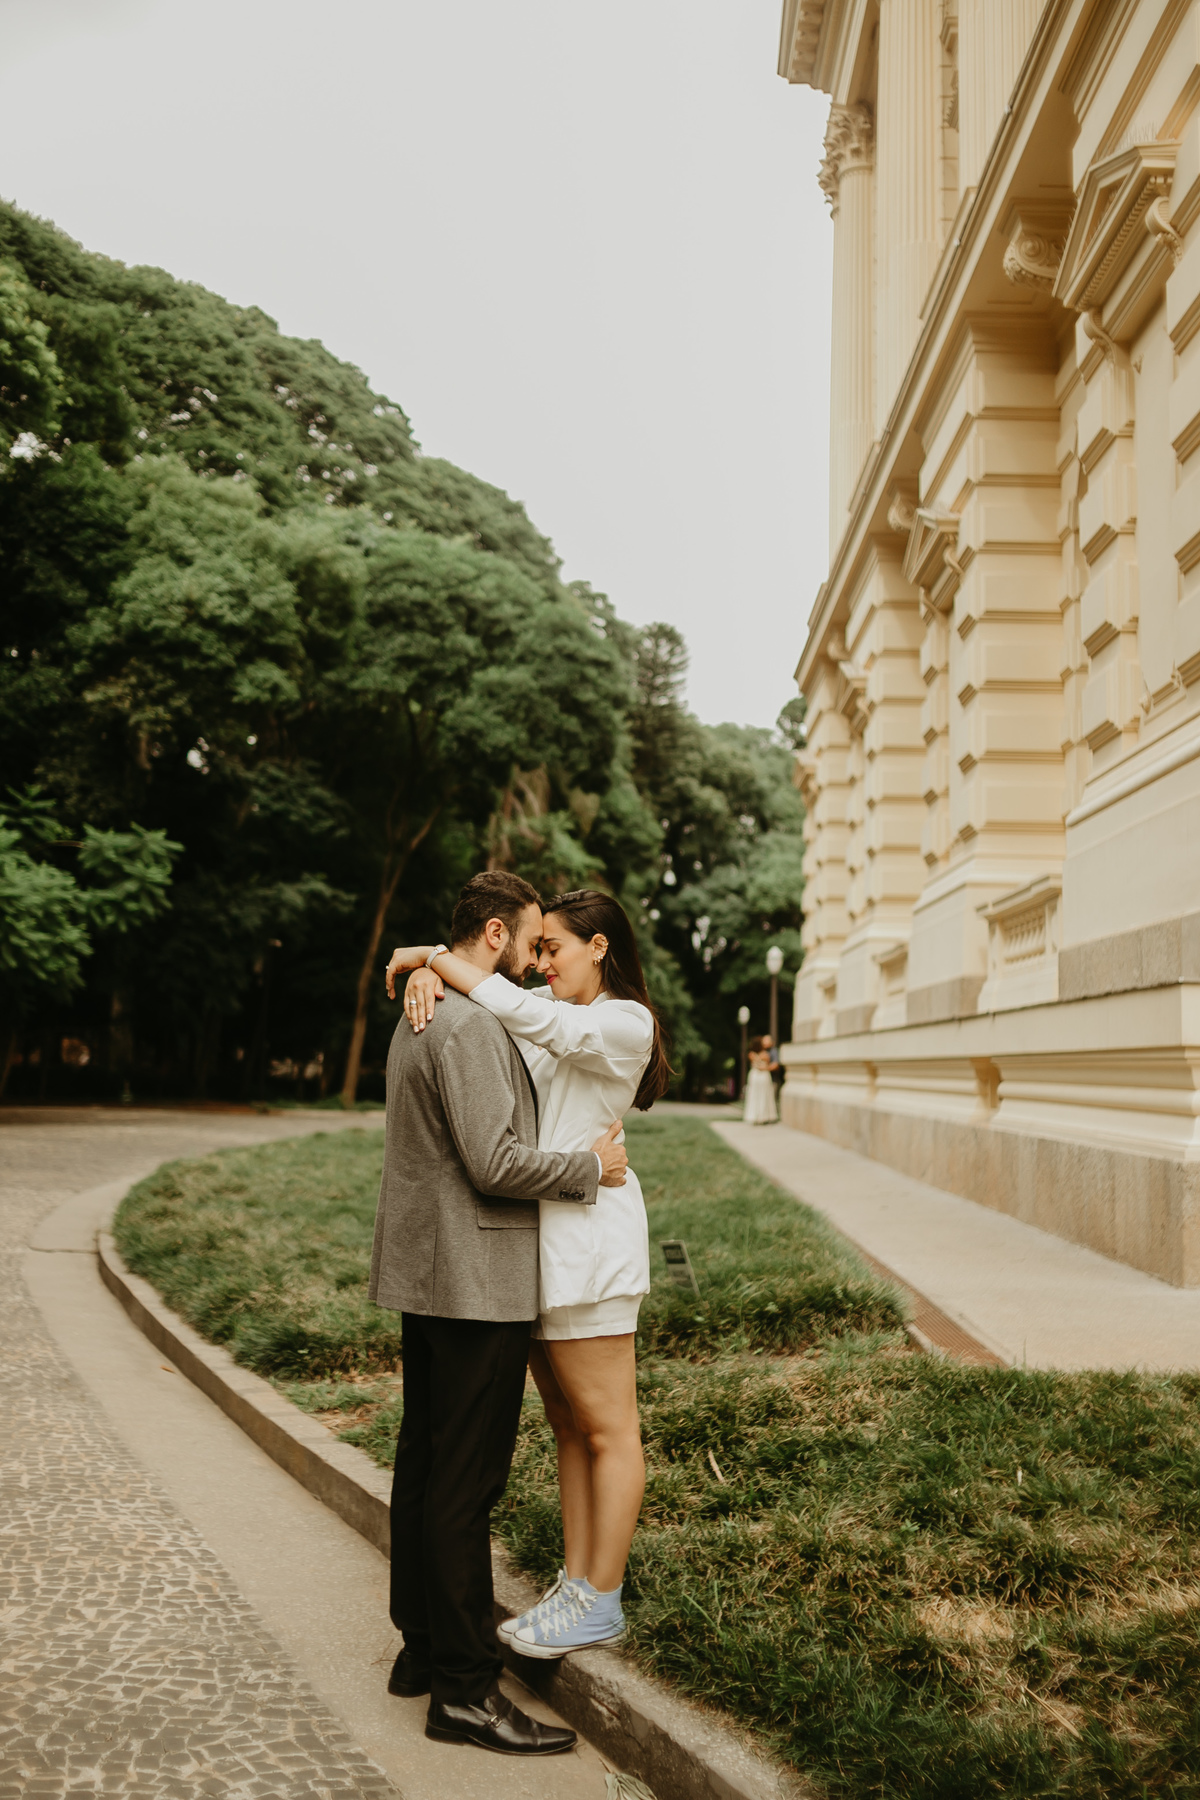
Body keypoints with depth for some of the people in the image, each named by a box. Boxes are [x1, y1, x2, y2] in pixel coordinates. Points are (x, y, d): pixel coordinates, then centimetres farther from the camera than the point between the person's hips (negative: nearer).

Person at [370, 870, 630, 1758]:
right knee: (465, 1483, -4)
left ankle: (424, 1646, 27)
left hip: (430, 1281, 11)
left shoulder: (421, 1017, 16)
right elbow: (495, 1162, -23)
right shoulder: (471, 1025, -18)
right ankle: (465, 1687, 4)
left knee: (425, 1466, 16)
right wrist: (590, 1167, -10)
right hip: (475, 1284, -11)